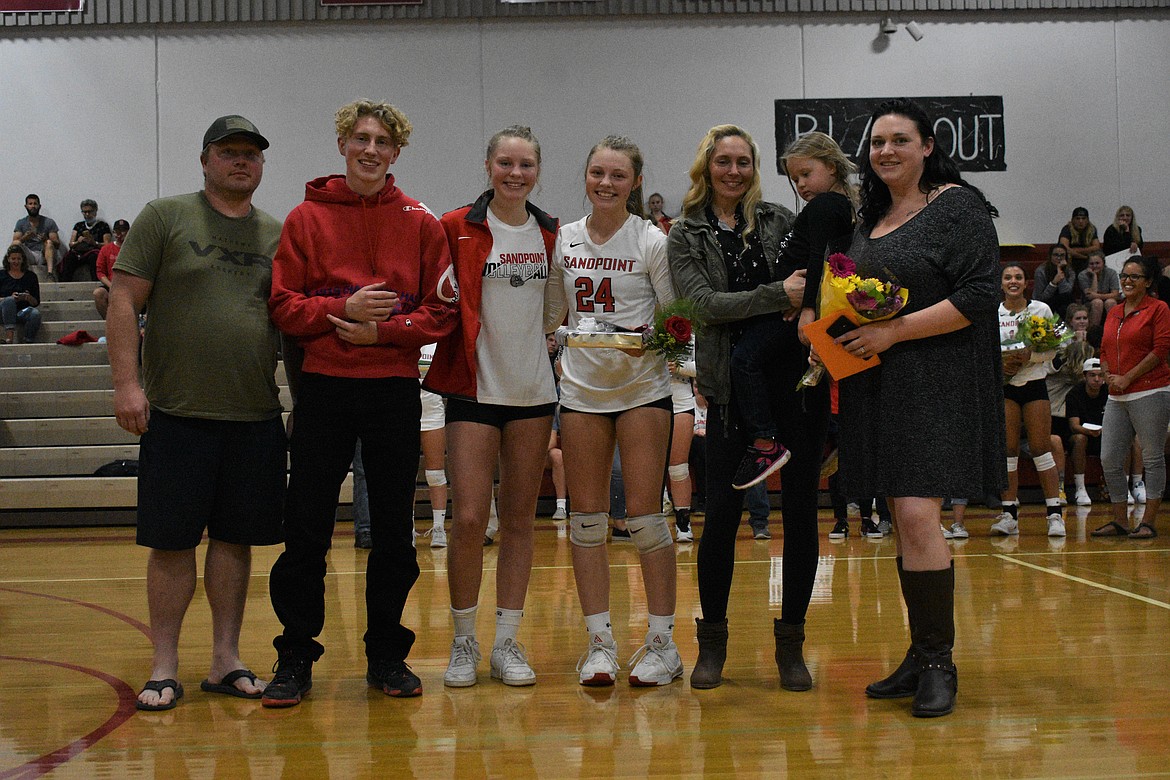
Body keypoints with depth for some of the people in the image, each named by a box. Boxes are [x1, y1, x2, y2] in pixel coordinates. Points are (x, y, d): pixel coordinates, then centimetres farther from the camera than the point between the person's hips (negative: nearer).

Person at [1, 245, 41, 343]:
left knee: (35, 313, -34)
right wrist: (11, 298, -14)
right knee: (9, 300, -36)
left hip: (23, 312, 1)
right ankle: (9, 338, -47)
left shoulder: (31, 276, 15)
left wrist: (28, 298, -10)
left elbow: (36, 302, 12)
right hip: (5, 312, -1)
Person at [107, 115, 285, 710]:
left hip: (256, 417, 3)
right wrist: (126, 381, -11)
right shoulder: (165, 218, 2)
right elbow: (124, 303, -2)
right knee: (172, 542, 1)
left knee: (235, 539, 8)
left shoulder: (278, 235, 13)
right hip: (177, 413, -3)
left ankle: (226, 661, 18)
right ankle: (164, 668, 10)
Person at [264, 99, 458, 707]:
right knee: (306, 531, 1)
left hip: (394, 388, 1)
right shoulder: (306, 218, 5)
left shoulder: (420, 223, 6)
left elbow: (441, 311, 2)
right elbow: (282, 303, 0)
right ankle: (295, 658, 13)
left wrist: (383, 330, -12)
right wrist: (343, 309, -14)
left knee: (394, 532, 7)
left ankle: (386, 656, 20)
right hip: (323, 388, -1)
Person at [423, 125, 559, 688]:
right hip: (476, 387, -3)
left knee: (520, 519, 7)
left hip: (533, 389, 4)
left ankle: (507, 642, 15)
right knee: (468, 519, -7)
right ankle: (464, 642, 9)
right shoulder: (458, 228, -2)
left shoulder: (551, 234, 9)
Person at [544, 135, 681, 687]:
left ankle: (662, 643, 7)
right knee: (585, 517, 4)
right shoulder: (565, 240, 7)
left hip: (642, 387, -4)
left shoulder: (651, 241, -4)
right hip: (581, 388, 4)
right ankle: (600, 643, 14)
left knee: (644, 516, -4)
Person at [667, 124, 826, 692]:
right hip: (732, 383, -2)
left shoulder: (780, 220, 11)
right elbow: (706, 304, -9)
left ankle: (791, 642, 14)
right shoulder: (686, 236, 5)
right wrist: (778, 294, -17)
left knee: (800, 510, 2)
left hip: (797, 374, 2)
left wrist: (811, 307, -8)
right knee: (721, 512, -3)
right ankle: (712, 640, 15)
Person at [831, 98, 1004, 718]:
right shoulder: (871, 217, 17)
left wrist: (894, 330, -18)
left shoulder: (957, 205, -5)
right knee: (904, 522, 9)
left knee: (917, 516, -16)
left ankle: (939, 662, -4)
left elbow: (979, 295, -13)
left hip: (936, 384, -7)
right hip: (879, 387, 7)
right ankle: (921, 657, 17)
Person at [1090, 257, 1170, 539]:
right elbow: (1104, 351, 20)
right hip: (1116, 397, 7)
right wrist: (1108, 376, 0)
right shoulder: (1113, 313, 17)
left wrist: (1127, 378, -12)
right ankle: (1118, 521, 13)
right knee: (1109, 458, 4)